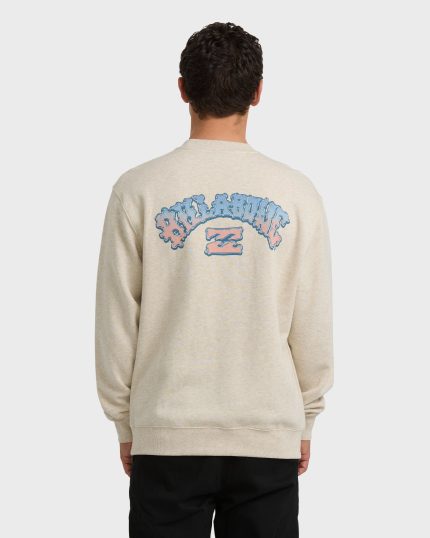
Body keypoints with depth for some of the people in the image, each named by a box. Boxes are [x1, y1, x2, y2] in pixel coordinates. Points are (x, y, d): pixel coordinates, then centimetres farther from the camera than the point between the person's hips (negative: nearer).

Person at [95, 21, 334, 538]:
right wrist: (305, 421, 13)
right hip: (270, 436, 1)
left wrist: (125, 423, 10)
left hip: (168, 436, 0)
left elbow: (115, 323, -2)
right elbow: (314, 328, 1)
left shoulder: (139, 189, -5)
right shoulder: (296, 193, -2)